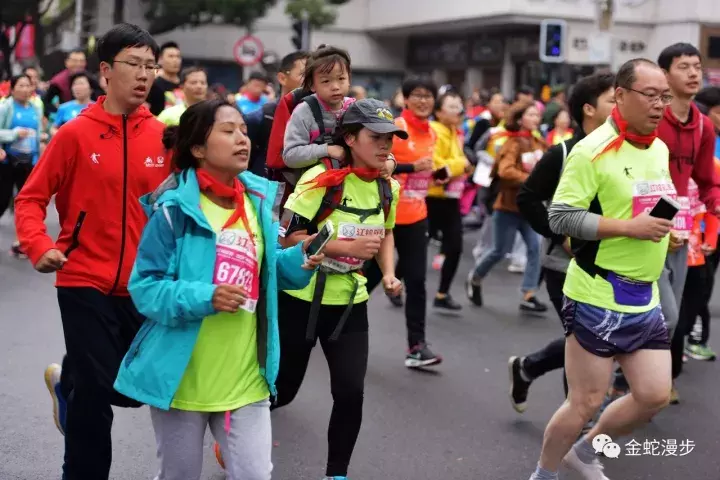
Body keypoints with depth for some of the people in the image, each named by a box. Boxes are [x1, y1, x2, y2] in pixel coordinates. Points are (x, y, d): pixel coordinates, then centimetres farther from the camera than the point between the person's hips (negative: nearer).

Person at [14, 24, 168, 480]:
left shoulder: (162, 137, 1)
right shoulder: (76, 133, -7)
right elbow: (31, 198, -2)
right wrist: (40, 248, -17)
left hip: (141, 285, 4)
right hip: (85, 283, -4)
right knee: (97, 392, -2)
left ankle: (66, 381, 41)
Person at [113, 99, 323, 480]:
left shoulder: (259, 199, 3)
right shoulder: (174, 207, -14)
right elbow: (143, 287, -14)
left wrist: (299, 261, -7)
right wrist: (204, 298, -27)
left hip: (246, 377, 4)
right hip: (183, 375, -3)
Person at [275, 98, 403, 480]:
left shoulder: (387, 187, 0)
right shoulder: (321, 179, -19)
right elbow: (288, 238, -21)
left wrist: (388, 274, 0)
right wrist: (347, 247, -27)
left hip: (350, 302, 5)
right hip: (301, 298, -4)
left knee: (351, 392, -4)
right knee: (282, 388, 8)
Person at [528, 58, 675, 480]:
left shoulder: (660, 149, 10)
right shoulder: (592, 151, -15)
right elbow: (560, 217, -19)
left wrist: (665, 232, 5)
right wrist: (630, 228, -23)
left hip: (646, 297, 8)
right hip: (598, 297, -8)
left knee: (655, 396, 9)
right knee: (586, 402, 1)